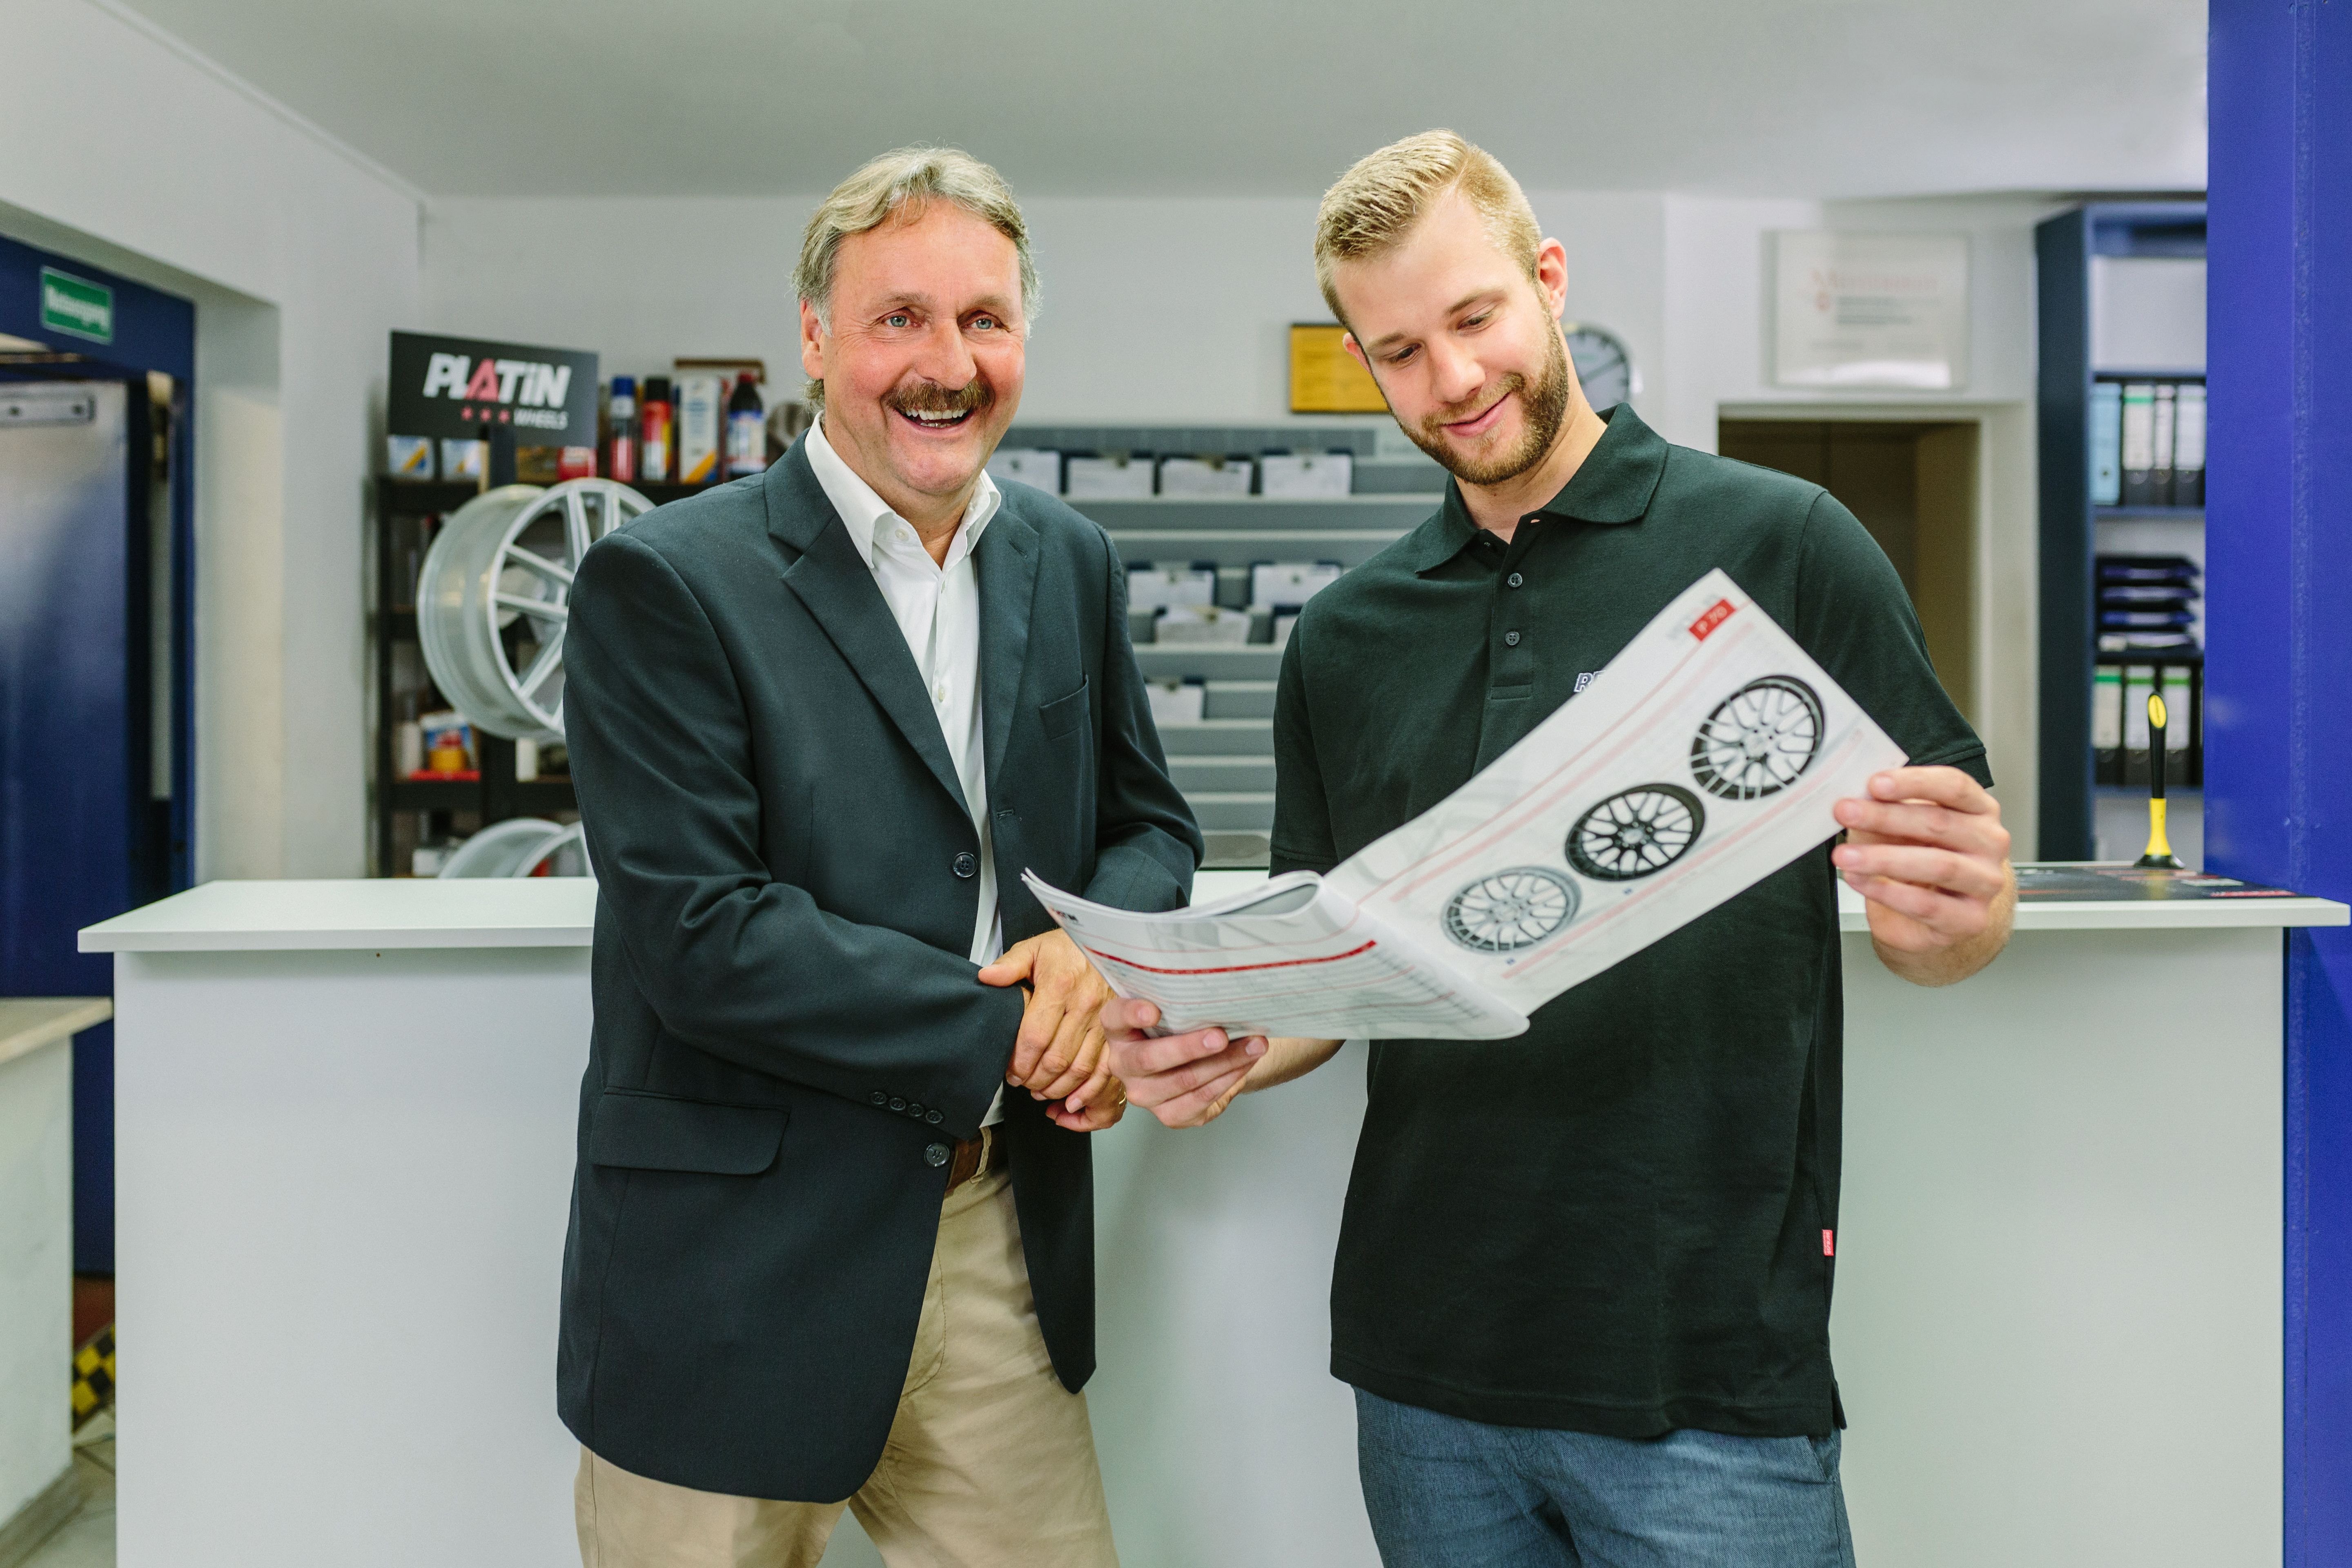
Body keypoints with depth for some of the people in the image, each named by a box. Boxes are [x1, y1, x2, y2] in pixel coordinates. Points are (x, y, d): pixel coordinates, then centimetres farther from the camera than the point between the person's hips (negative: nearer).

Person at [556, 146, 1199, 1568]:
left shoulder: (1072, 566, 7)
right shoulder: (665, 582, -11)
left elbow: (1148, 823, 13)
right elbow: (699, 936, -18)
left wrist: (1099, 951, -10)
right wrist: (1006, 1038, -17)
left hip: (1000, 1244, 5)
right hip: (742, 1277, -4)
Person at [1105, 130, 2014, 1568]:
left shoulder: (1780, 546, -4)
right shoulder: (1345, 640, 7)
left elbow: (1953, 932, -2)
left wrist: (1949, 913, -24)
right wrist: (1231, 1052, -8)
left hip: (1710, 1360, -3)